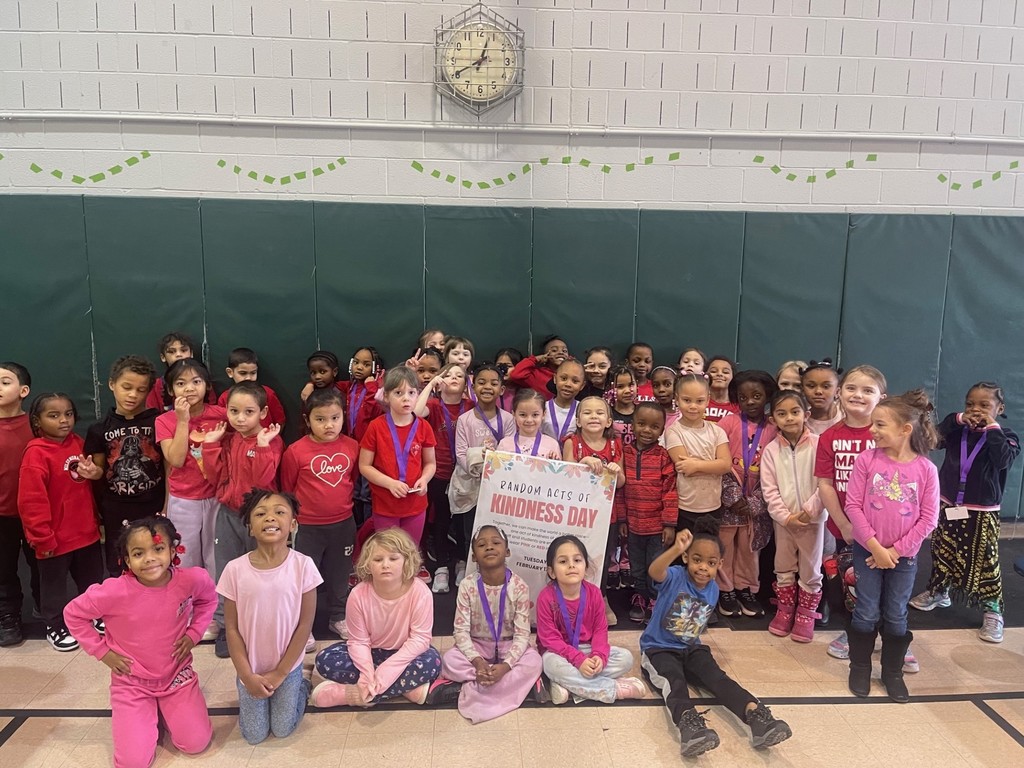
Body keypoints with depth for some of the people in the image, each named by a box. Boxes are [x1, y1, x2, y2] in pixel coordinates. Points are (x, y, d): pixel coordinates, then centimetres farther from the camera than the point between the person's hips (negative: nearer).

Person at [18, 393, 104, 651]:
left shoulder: (78, 443, 1)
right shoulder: (36, 453, -20)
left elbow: (90, 476, 16)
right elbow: (31, 501, -21)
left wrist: (96, 472, -9)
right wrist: (43, 538, -18)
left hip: (86, 532, 6)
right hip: (55, 538, -6)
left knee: (93, 580, 21)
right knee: (54, 585, 15)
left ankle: (96, 616, 42)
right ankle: (56, 628, 34)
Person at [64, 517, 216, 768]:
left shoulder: (191, 580, -20)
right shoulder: (115, 592, -26)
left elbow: (208, 599, 5)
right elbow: (73, 614, -7)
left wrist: (193, 634, -5)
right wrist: (102, 651, -9)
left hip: (177, 675, 1)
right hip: (132, 682, -1)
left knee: (196, 743, -1)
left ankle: (163, 710, 26)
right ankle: (148, 714, 23)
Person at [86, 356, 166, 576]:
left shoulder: (158, 422, -5)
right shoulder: (100, 429, 1)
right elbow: (100, 472, 11)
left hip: (153, 510, -2)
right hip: (116, 514, 2)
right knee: (118, 572, 14)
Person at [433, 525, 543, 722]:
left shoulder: (519, 587, -17)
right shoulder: (467, 586, -14)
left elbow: (522, 634, -16)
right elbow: (461, 631, -14)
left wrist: (505, 665, -32)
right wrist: (477, 661, -30)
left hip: (509, 647, 0)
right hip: (477, 647, 0)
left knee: (533, 662, -30)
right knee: (449, 660, -29)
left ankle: (468, 687, -24)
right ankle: (516, 681, -20)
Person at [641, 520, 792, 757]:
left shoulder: (713, 590, 3)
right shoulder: (674, 577, -17)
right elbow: (654, 572, -44)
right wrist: (676, 549, -61)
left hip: (691, 649, 5)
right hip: (658, 648, -5)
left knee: (717, 677, -23)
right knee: (674, 680, -35)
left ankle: (757, 716, -43)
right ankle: (688, 724, -61)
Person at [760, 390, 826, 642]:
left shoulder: (817, 444, -10)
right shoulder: (771, 450, -4)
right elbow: (769, 490, -6)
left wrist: (808, 510, -18)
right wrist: (786, 516, -14)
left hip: (813, 518, -2)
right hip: (783, 520, 2)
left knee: (810, 569, 11)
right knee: (784, 567, 15)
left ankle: (806, 614, 28)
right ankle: (785, 609, 33)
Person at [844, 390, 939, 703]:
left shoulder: (926, 468, -8)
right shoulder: (867, 460, -10)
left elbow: (928, 518, -7)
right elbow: (853, 505, -10)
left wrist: (896, 550, -11)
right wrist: (875, 547, -13)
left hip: (904, 555, 0)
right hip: (867, 550, 0)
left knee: (896, 616, 13)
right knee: (866, 613, 8)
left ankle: (893, 672, 30)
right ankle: (860, 667, 26)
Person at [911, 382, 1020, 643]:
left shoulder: (1005, 436, -6)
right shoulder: (957, 431, 2)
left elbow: (1003, 460, -25)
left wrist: (992, 428, -23)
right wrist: (956, 419, -17)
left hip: (982, 512, -4)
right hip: (949, 506, 4)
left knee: (984, 561, -3)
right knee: (942, 552, 16)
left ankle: (993, 611, 9)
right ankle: (938, 592, 34)